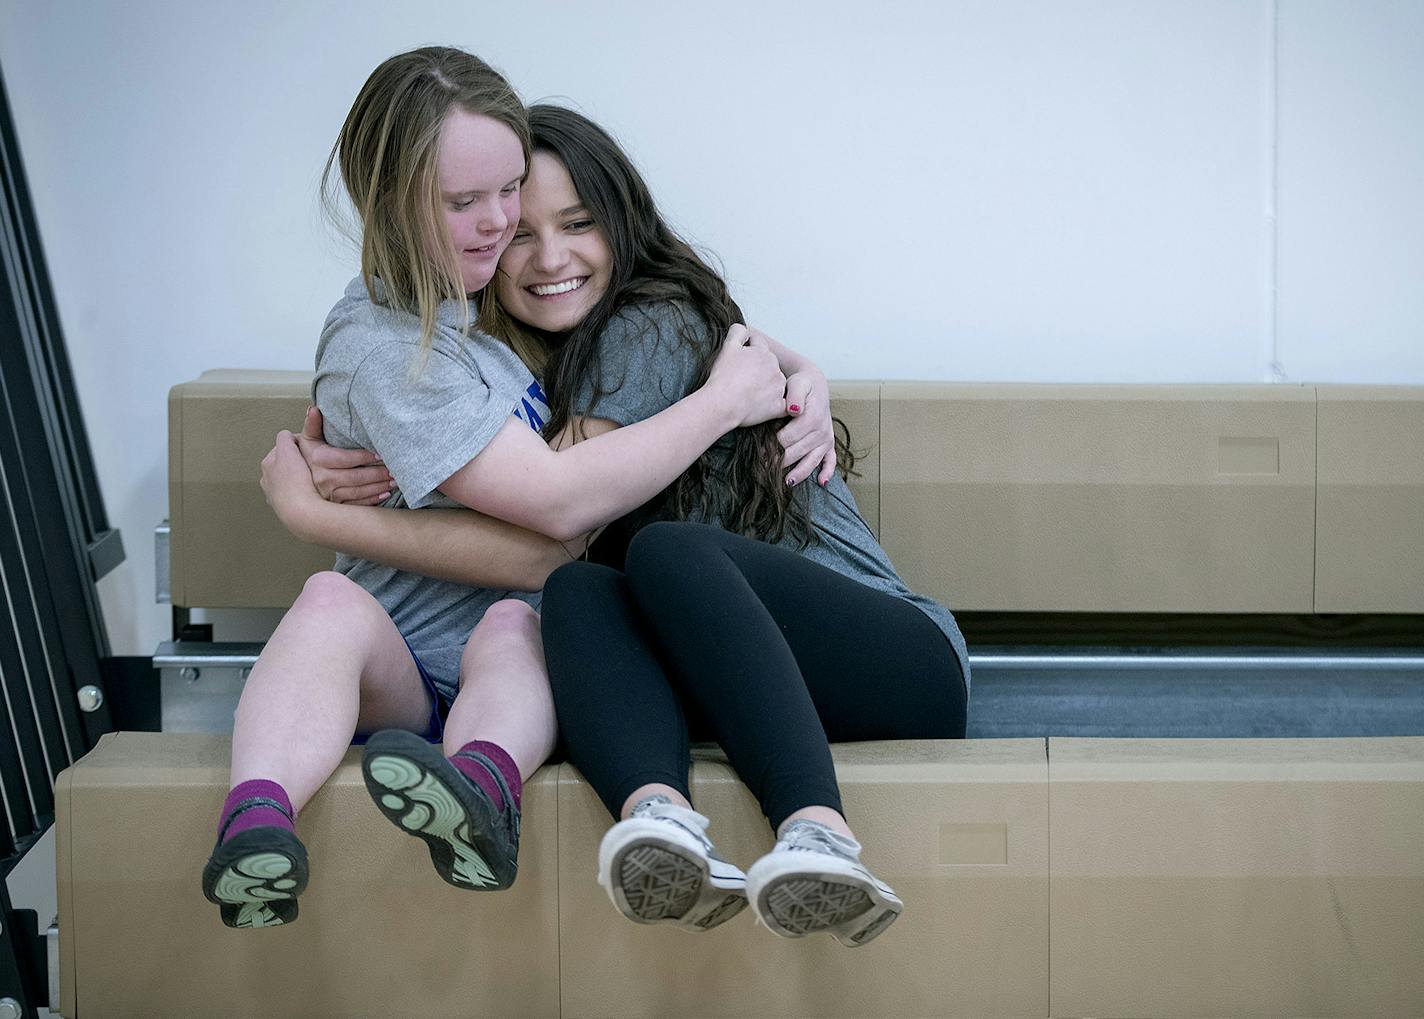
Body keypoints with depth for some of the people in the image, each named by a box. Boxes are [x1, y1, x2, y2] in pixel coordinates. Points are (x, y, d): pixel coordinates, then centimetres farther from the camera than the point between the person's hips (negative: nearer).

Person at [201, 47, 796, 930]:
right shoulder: (381, 345, -12)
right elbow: (559, 500, -19)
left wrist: (796, 378, 3)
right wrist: (725, 402, -10)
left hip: (519, 660, 4)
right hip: (399, 681, -4)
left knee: (511, 624, -31)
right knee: (334, 602, -36)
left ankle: (480, 789, -64)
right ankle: (257, 823, -60)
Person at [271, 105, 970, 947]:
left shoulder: (654, 325, -7)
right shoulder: (553, 366, 18)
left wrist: (322, 515, -9)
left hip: (903, 658, -5)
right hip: (764, 686, 5)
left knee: (669, 550, -33)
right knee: (578, 591, -23)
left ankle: (819, 837, -53)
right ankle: (661, 816, -53)